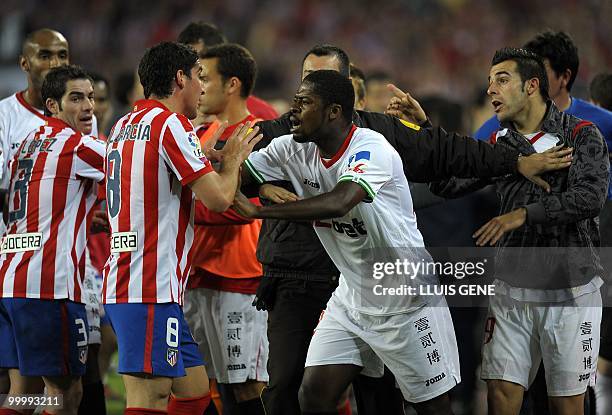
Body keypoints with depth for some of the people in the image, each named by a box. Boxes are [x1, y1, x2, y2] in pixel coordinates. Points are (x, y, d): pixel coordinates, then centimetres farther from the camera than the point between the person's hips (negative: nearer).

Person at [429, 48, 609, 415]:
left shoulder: (582, 135, -6)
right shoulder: (499, 144, 9)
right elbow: (450, 185, 2)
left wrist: (524, 214, -25)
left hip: (570, 290, -4)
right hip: (513, 288, 4)